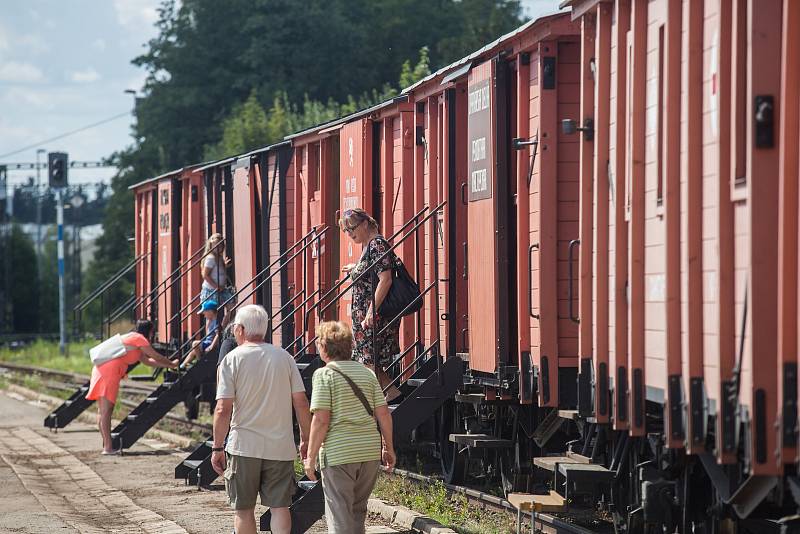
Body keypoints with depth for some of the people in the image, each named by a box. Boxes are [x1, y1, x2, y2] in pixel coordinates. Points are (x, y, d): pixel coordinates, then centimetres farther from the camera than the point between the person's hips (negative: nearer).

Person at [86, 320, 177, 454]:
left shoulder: (131, 338, 29)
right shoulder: (139, 338, 1)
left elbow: (146, 360, 34)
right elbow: (156, 356, 6)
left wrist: (168, 365, 35)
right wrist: (172, 364, 21)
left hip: (100, 368, 10)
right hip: (109, 370, -10)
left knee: (102, 411, 8)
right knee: (106, 410, -12)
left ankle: (107, 446, 10)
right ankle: (108, 447, -14)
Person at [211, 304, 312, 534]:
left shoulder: (232, 359, -5)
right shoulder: (284, 357, 4)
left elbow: (223, 409, -10)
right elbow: (301, 403, 2)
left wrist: (217, 447, -4)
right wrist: (305, 440, 12)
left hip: (244, 446, -2)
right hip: (281, 446, 2)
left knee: (243, 510, 8)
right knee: (279, 506, 5)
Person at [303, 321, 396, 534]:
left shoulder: (324, 374, -7)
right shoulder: (366, 372, 9)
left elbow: (321, 419, -13)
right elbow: (383, 413, 7)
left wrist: (311, 457, -8)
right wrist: (389, 447, 17)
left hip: (338, 453, -5)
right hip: (370, 451, 6)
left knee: (340, 516, 0)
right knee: (357, 511, 21)